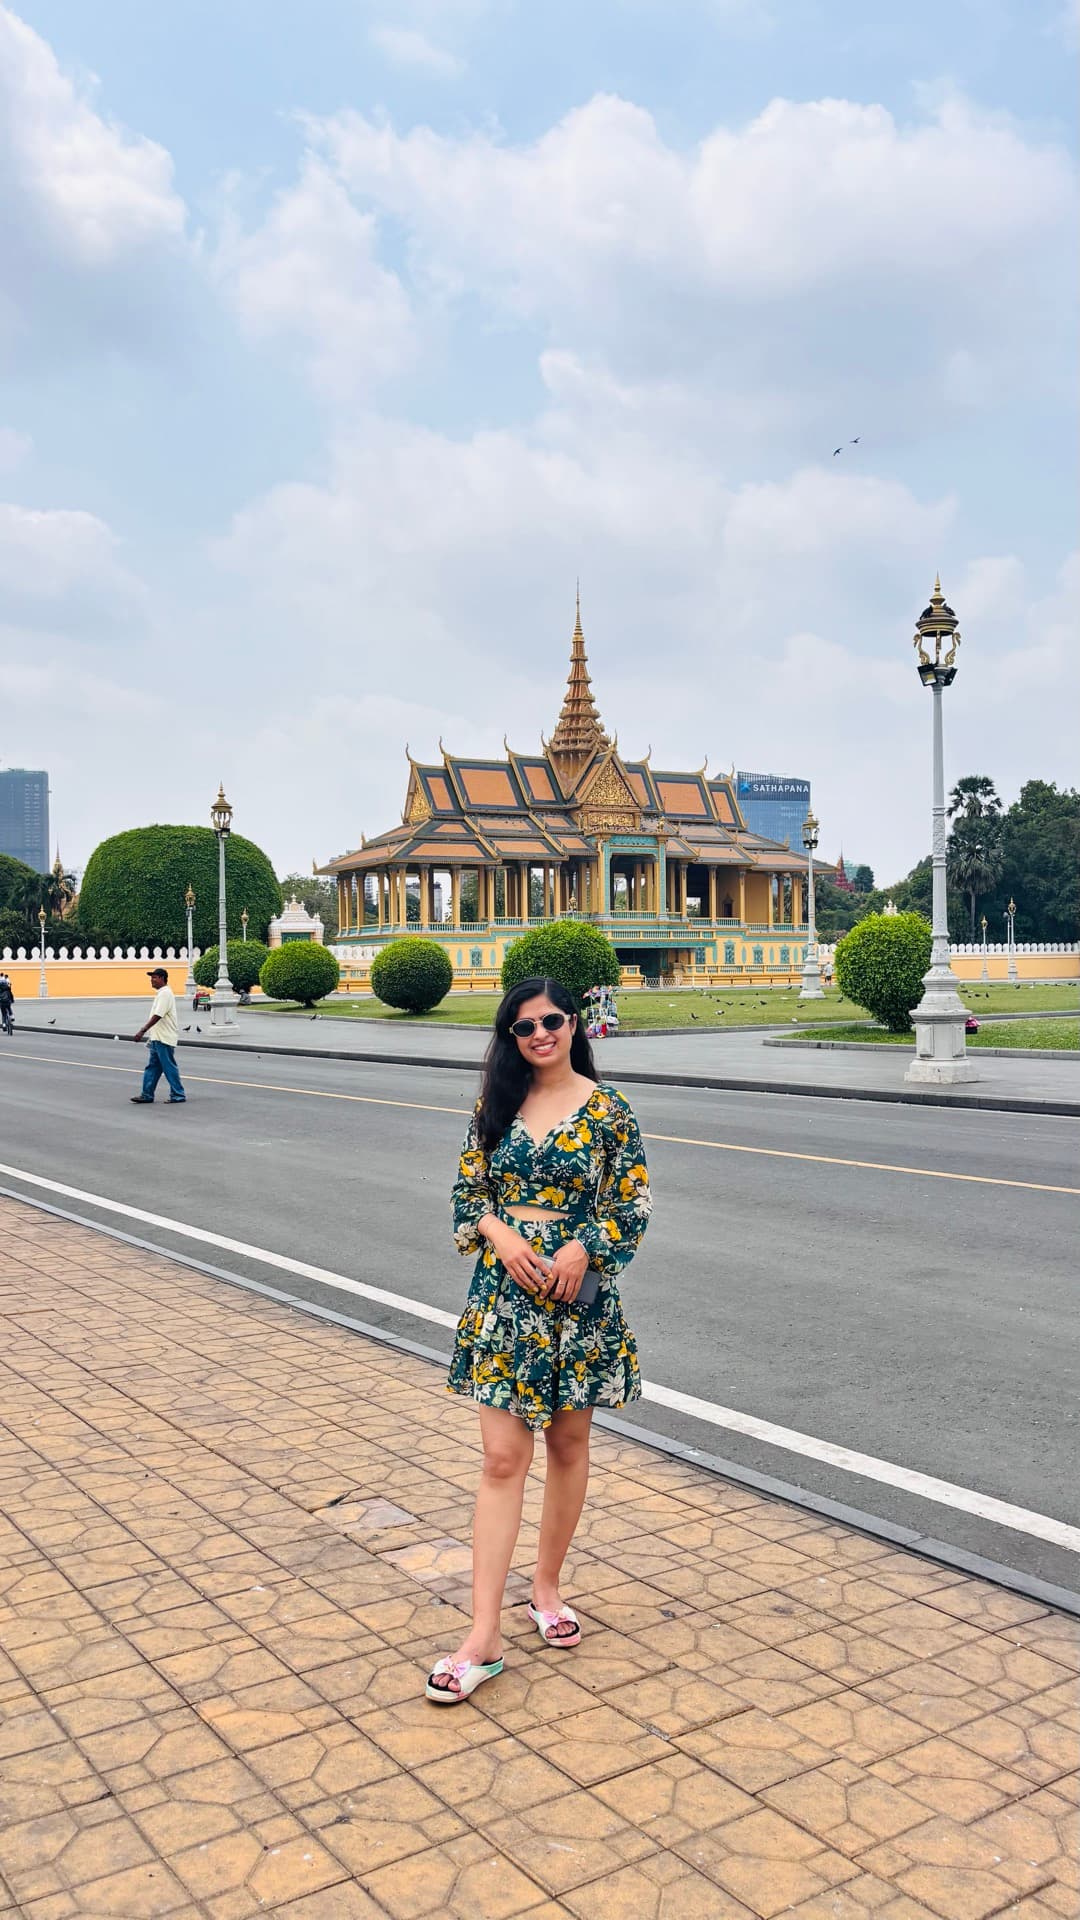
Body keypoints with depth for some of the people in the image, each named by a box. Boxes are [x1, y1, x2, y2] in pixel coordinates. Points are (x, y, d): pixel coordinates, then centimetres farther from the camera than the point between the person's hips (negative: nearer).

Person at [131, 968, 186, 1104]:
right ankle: (147, 1095, 16)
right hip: (157, 1038, 10)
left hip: (164, 1039, -10)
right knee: (153, 1067, 12)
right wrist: (143, 1029, 22)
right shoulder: (161, 993, 16)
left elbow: (157, 1016, -23)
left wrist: (143, 1031, -24)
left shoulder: (165, 993, -16)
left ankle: (178, 1095, 3)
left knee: (169, 1067, -4)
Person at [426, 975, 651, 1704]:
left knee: (568, 1444, 13)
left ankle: (547, 1587, 33)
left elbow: (635, 1205, -2)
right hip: (504, 1290, 1)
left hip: (578, 1292, -1)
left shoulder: (608, 1110, -3)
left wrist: (582, 1248, -16)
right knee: (502, 1458, -2)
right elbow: (467, 1190, 7)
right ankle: (485, 1636, 1)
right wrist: (498, 1232, -12)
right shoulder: (496, 1105, 4)